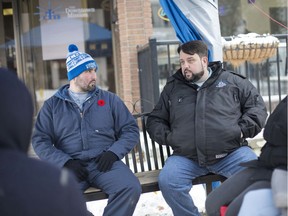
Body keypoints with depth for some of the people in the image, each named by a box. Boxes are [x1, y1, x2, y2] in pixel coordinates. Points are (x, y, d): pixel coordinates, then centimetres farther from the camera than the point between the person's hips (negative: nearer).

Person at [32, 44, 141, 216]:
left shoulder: (110, 99, 15)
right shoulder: (53, 105, 13)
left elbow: (130, 130, 12)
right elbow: (40, 140, 6)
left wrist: (113, 152, -6)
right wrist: (65, 162, -10)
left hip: (104, 162, 1)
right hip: (69, 166, -1)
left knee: (131, 188, -29)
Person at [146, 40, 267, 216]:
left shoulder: (231, 81, 12)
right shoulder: (172, 88, 18)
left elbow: (257, 106, 13)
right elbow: (155, 120, 24)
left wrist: (243, 130, -3)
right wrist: (167, 137, 4)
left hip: (232, 152, -1)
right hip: (186, 158, 2)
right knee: (167, 181, -26)